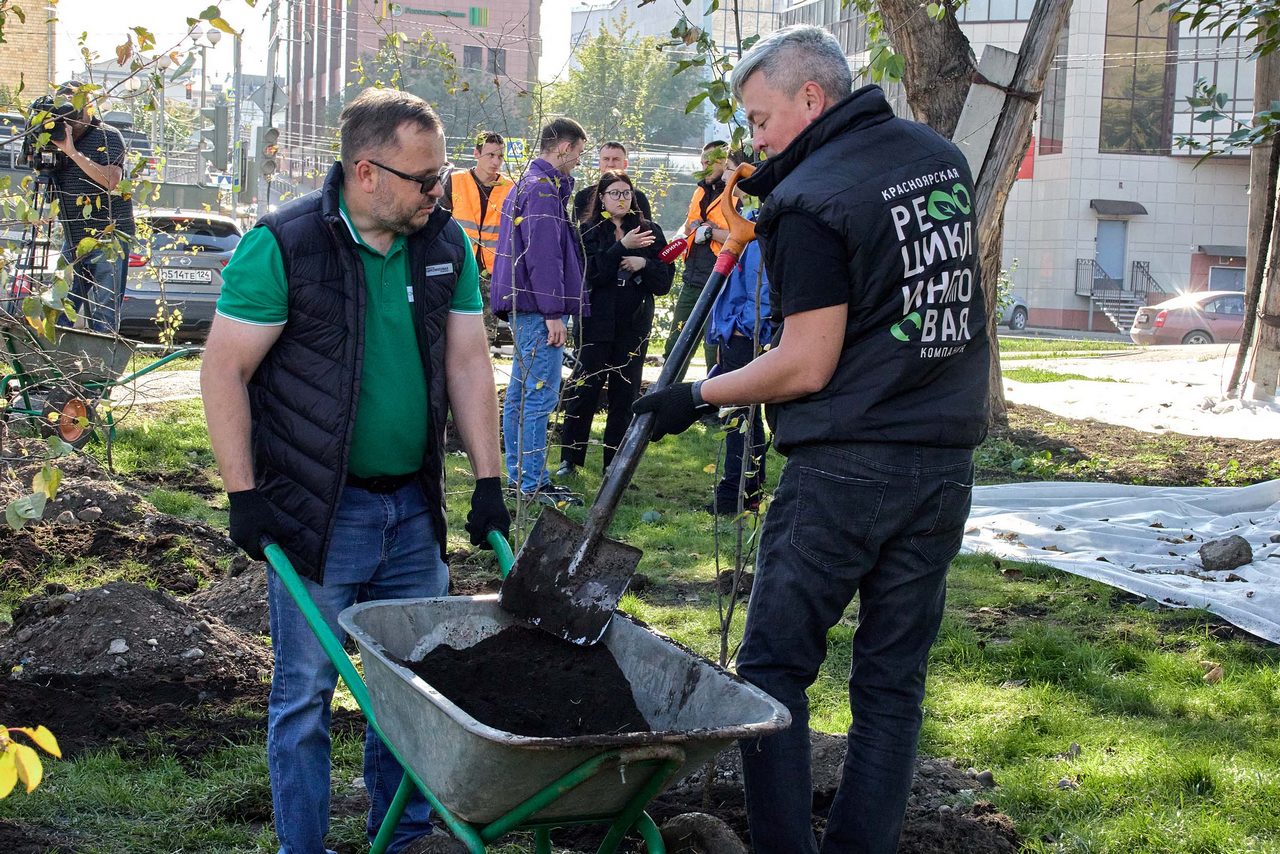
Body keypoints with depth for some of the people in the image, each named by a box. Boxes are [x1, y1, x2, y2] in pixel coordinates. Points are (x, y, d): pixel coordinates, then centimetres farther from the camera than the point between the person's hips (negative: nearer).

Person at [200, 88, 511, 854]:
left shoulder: (446, 243, 3)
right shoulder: (283, 245, -12)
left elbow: (468, 364, 8)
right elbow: (225, 370, -9)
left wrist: (488, 482, 5)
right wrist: (245, 494, -12)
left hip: (413, 507, 5)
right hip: (316, 512, -4)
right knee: (306, 691, 3)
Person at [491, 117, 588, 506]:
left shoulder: (526, 183, 19)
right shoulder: (545, 189, -14)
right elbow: (544, 255, -20)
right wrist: (553, 312, -20)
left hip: (523, 308, 11)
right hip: (539, 307, -11)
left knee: (521, 393, 14)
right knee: (541, 394, -9)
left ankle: (519, 475, 21)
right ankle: (533, 485, -7)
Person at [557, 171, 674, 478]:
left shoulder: (649, 231, 8)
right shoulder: (588, 231, 1)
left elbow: (664, 281, 6)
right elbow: (590, 272, -14)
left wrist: (643, 263, -12)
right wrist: (622, 247, -22)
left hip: (634, 326, 3)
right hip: (596, 323, -2)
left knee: (625, 395, 5)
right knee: (583, 391, -3)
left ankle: (615, 462, 13)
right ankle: (569, 459, 7)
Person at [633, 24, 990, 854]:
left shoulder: (811, 202, -13)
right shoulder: (945, 159, 10)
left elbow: (806, 367, -15)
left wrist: (697, 396, -1)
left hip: (844, 467, -7)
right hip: (946, 464, 7)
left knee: (774, 667, 4)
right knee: (894, 680, 10)